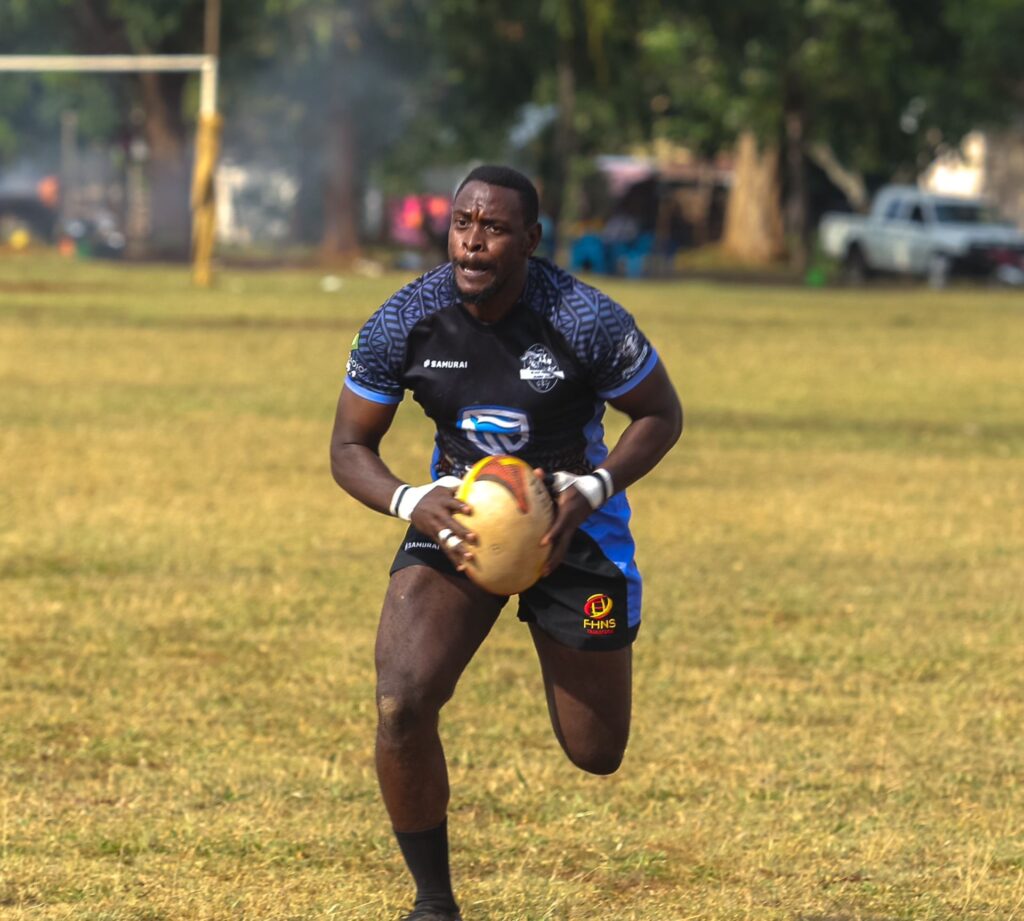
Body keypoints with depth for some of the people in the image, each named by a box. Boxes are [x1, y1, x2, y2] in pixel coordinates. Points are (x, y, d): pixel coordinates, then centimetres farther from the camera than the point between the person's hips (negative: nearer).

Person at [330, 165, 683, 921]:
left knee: (596, 753, 8)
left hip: (573, 525, -1)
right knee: (402, 707, -23)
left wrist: (594, 491, -24)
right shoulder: (403, 324, -17)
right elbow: (350, 447, -6)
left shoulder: (587, 321, -24)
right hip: (455, 520, 1)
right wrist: (410, 502, -26)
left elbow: (662, 414, -8)